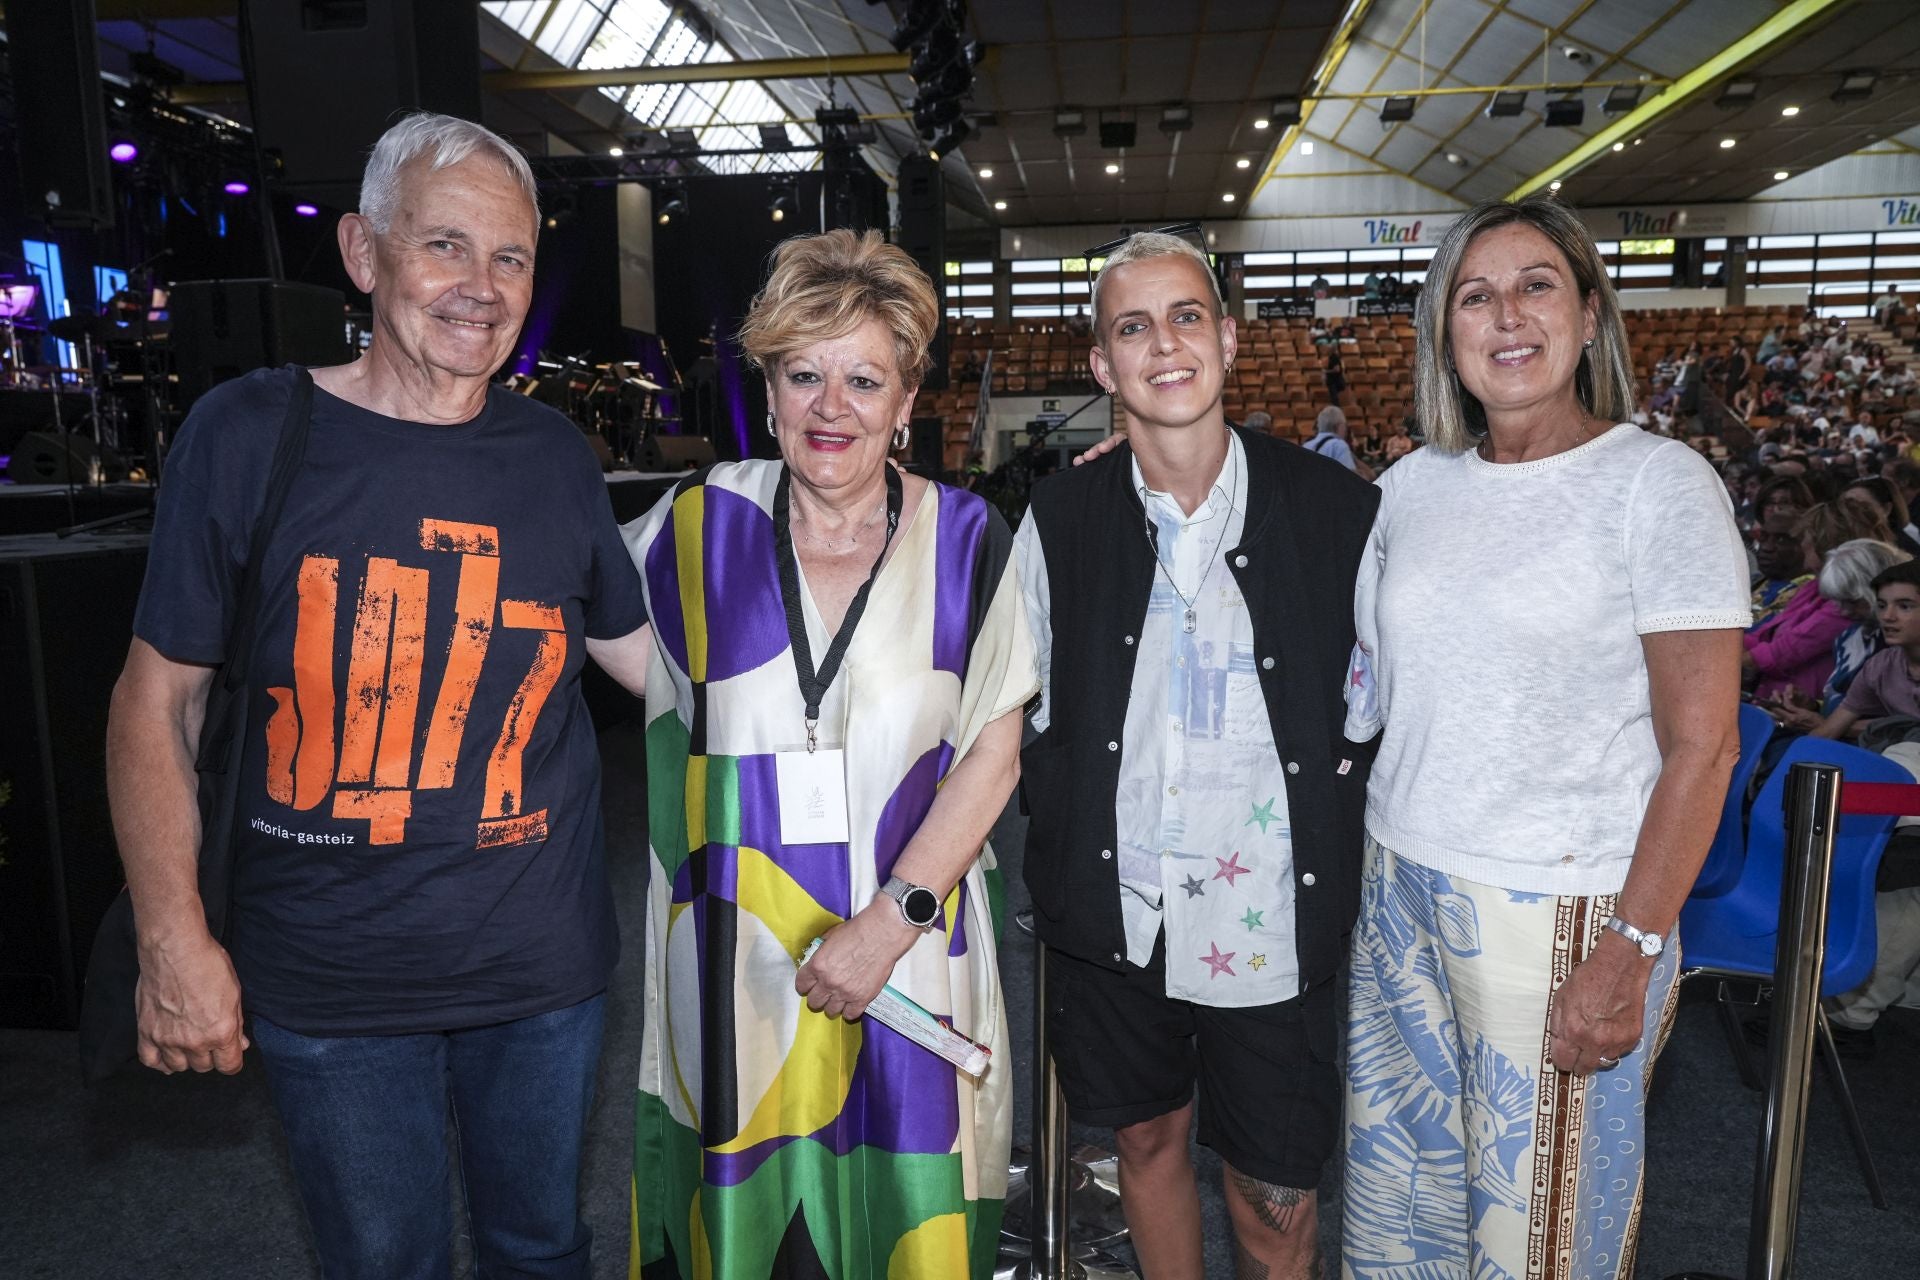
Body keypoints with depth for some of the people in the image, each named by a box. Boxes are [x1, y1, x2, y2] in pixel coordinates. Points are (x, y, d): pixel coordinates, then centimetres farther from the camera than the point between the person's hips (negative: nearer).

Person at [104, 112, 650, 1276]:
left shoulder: (554, 455, 0)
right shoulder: (249, 432, -8)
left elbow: (648, 651, 10)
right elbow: (159, 698, -3)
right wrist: (174, 938, -8)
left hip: (544, 962, 2)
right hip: (328, 978, -2)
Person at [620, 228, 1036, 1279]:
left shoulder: (963, 539, -4)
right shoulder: (701, 522, -2)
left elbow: (993, 750, -4)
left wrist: (891, 919, -12)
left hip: (910, 950, 0)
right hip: (735, 954, 1)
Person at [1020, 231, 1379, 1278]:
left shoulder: (1336, 506, -6)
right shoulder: (1059, 517, -2)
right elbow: (1029, 706, 7)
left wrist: (1340, 852, -3)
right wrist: (1063, 825, 1)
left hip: (1270, 912, -1)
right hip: (1114, 904, 2)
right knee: (1146, 1137, 21)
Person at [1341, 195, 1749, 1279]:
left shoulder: (1660, 481, -9)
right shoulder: (1412, 486, 5)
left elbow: (1702, 746, -12)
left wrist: (1629, 954, -15)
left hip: (1563, 906, -4)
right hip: (1402, 883, 5)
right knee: (1399, 1175, 17)